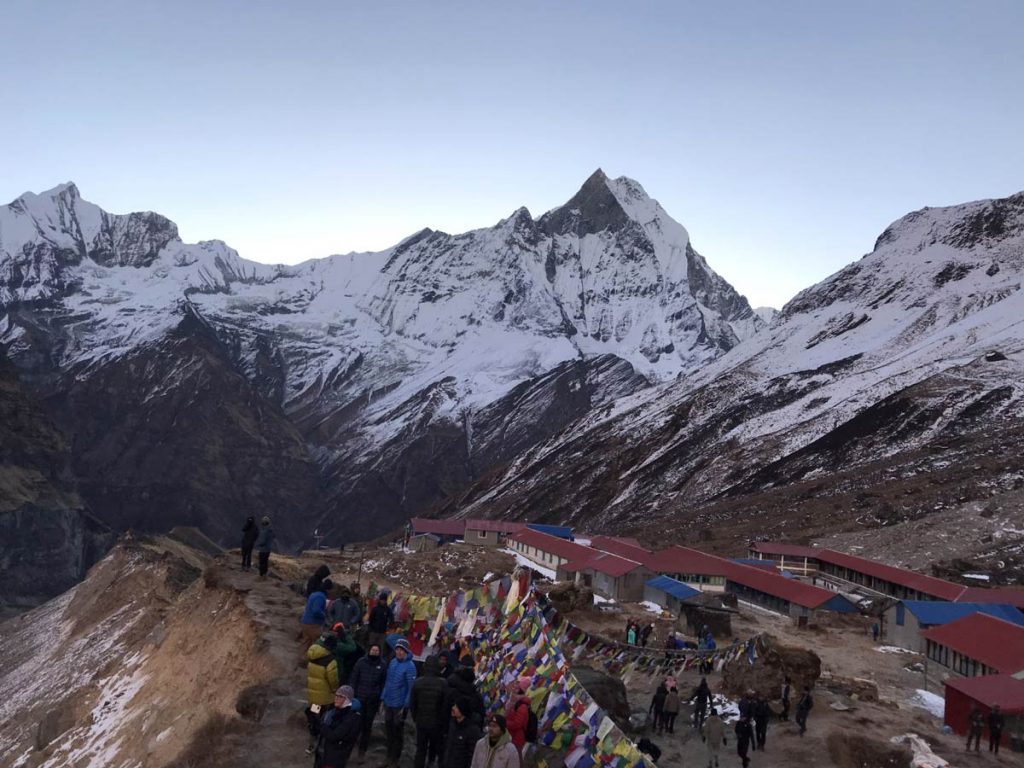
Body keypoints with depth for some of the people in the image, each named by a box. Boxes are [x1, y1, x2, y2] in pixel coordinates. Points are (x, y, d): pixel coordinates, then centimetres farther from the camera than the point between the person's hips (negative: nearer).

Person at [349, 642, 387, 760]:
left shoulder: (382, 665, -3)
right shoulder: (361, 662, -3)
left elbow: (383, 682, 0)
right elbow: (354, 679, 0)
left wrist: (381, 698, -3)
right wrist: (353, 694, -3)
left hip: (373, 699, 0)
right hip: (360, 697, 0)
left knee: (368, 724, 9)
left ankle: (362, 748, 21)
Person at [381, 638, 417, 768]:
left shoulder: (410, 666, -17)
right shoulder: (392, 662, 3)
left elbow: (411, 687, -18)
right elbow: (387, 681, 9)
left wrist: (405, 706, -19)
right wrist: (383, 698, 7)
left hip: (400, 705, -6)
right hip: (388, 703, 6)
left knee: (397, 732, 8)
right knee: (388, 730, 17)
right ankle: (389, 757, 34)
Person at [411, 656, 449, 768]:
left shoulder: (417, 682, -9)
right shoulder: (442, 684, -19)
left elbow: (412, 703, -1)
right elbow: (445, 705, -12)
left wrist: (415, 717, 14)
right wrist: (444, 723, 2)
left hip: (421, 722, 2)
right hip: (437, 723, -2)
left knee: (421, 749, 12)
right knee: (434, 747, 20)